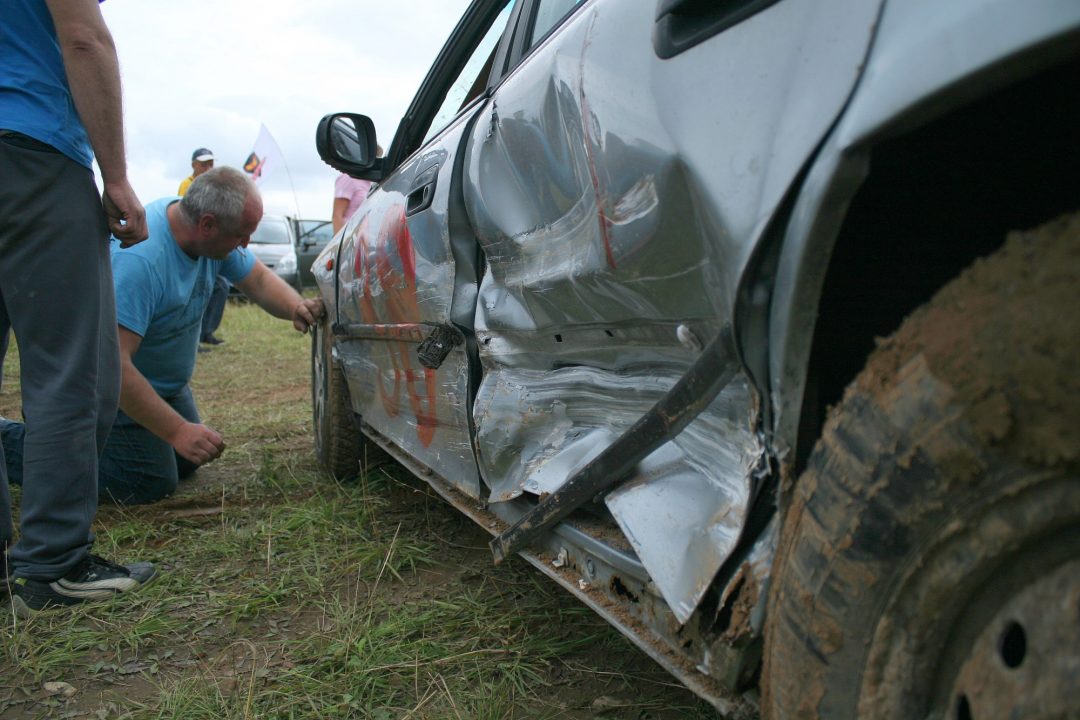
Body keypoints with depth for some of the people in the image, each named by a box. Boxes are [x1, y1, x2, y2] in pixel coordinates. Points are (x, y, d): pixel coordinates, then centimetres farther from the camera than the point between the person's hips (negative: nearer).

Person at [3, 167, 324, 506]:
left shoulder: (205, 231, -12)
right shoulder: (139, 259, -37)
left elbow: (259, 279, -2)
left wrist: (296, 307, -24)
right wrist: (178, 430, -36)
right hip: (114, 384, -9)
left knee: (185, 463, 15)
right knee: (151, 482, -11)